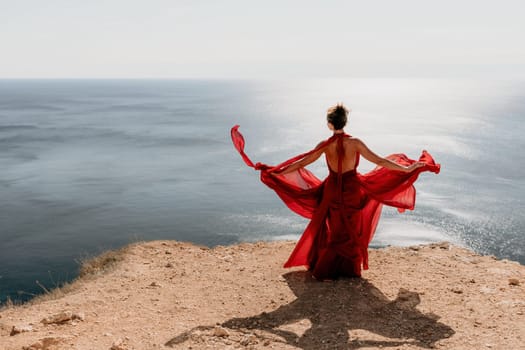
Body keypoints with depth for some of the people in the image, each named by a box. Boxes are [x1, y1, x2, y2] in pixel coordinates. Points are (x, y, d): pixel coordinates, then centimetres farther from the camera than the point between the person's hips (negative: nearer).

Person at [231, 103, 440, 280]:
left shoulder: (325, 145, -11)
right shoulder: (355, 143, -15)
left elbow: (301, 163, -5)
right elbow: (379, 161, -13)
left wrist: (276, 172, 5)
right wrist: (408, 169, -6)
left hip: (332, 190, 1)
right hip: (353, 190, -1)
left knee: (332, 230, 17)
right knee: (351, 231, 16)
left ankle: (324, 270, 20)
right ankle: (350, 269, 23)